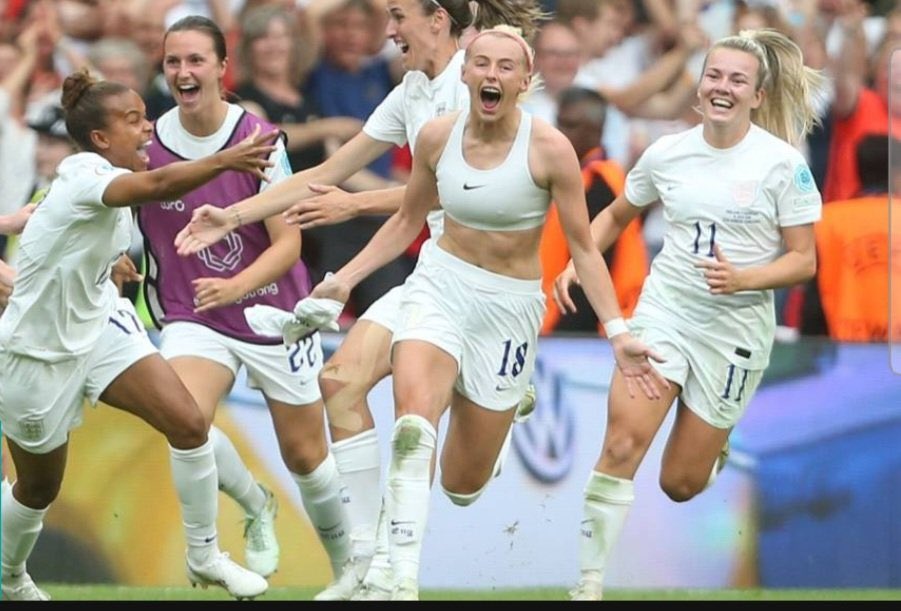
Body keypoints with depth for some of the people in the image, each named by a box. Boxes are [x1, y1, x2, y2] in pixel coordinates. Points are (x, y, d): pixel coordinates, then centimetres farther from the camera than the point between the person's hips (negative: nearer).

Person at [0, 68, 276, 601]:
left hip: (99, 327, 7)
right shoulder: (83, 177, -30)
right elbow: (156, 184, -52)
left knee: (188, 423, -11)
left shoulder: (104, 179, -3)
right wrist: (225, 161, -65)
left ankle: (204, 556, 3)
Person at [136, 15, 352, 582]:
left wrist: (236, 285, -32)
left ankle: (349, 565, 36)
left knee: (305, 456, 9)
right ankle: (256, 506, 3)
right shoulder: (146, 142, -7)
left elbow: (288, 244, -14)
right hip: (193, 319, 1)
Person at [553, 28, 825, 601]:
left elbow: (804, 260, -7)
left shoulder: (782, 164, -10)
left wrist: (740, 278, -24)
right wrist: (576, 265, 2)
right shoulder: (667, 153, -1)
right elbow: (617, 216, 17)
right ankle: (589, 584, -13)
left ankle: (714, 443, 42)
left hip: (736, 328, -2)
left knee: (681, 484, 5)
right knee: (622, 444, -20)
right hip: (665, 310, 2)